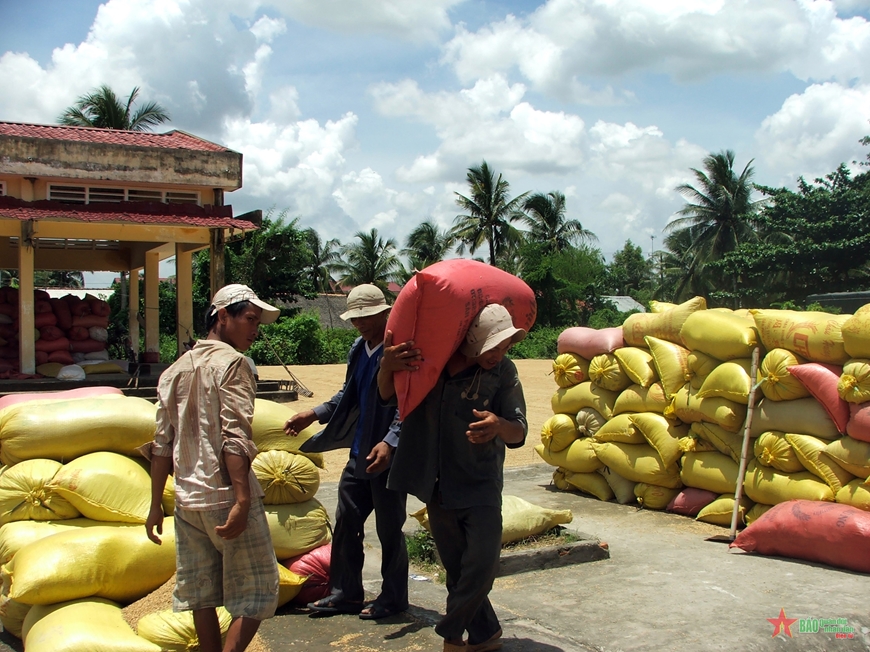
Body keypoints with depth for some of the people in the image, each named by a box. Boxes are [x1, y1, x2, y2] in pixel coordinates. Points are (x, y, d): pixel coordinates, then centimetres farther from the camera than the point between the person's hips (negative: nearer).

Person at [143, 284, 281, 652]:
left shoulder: (175, 370, 14)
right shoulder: (231, 362, -7)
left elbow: (162, 445, 12)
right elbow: (234, 438, -17)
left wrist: (156, 506, 15)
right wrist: (243, 500, -21)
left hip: (187, 499, 7)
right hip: (225, 496, -7)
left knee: (201, 594, 12)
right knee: (257, 591, 1)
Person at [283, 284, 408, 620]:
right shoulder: (358, 349, 9)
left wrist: (390, 442, -33)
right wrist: (314, 414, 9)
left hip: (389, 456, -8)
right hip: (359, 453, 8)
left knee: (389, 529, 6)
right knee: (346, 523, 13)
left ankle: (393, 598, 23)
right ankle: (345, 593, 28)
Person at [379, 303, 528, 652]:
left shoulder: (503, 372, -12)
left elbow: (518, 434, -14)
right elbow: (388, 394, 3)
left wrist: (499, 425, -38)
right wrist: (388, 365, -20)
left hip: (480, 486, -2)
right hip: (438, 488, 2)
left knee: (482, 564, -13)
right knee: (457, 569, 12)